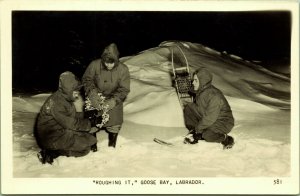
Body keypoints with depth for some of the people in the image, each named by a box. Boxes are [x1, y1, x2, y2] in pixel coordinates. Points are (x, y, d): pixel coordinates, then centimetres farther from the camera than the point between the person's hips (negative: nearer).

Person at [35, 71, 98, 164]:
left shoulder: (68, 100, 9)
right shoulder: (56, 101, -22)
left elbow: (76, 120, 9)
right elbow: (70, 124, -21)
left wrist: (79, 109, -7)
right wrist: (88, 125, -10)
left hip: (62, 132, 10)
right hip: (51, 138, -10)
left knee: (86, 149, 4)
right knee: (88, 140, -14)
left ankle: (54, 152, -3)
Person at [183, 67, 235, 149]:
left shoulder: (214, 95, -30)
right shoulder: (200, 91, -2)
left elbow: (210, 118, -31)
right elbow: (197, 107, 10)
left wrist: (198, 128, -19)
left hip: (223, 122, -9)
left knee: (207, 135, -36)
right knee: (188, 108, -4)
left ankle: (225, 138, -5)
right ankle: (195, 134, 0)